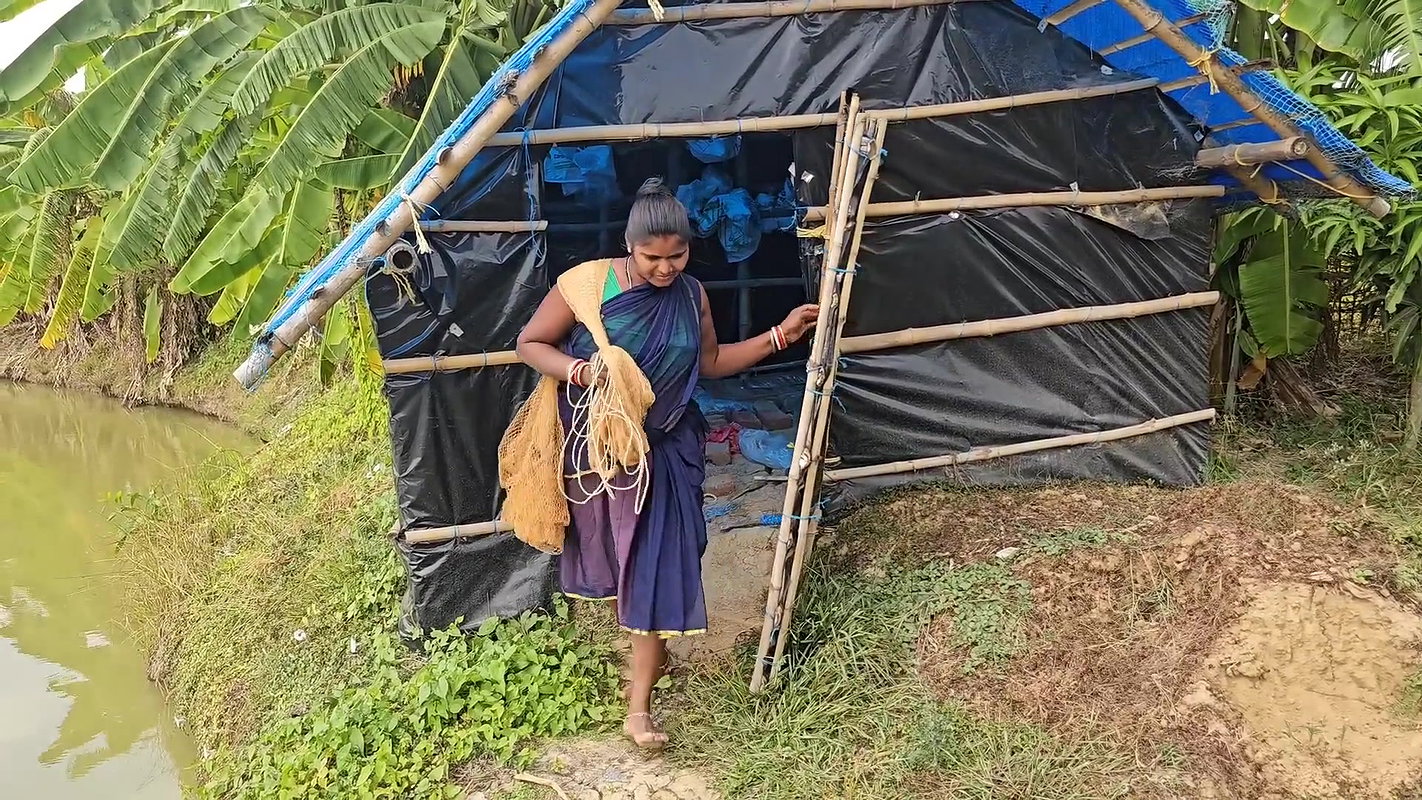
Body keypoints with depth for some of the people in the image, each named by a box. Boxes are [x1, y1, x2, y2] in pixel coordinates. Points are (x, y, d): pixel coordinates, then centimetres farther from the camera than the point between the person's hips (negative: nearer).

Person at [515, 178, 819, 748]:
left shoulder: (691, 294, -3)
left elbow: (712, 362, 11)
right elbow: (530, 344, -7)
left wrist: (780, 336, 4)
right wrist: (580, 371, -25)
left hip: (665, 450, 2)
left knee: (659, 566, -3)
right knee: (611, 553, 16)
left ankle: (638, 708, 6)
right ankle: (646, 654, 44)